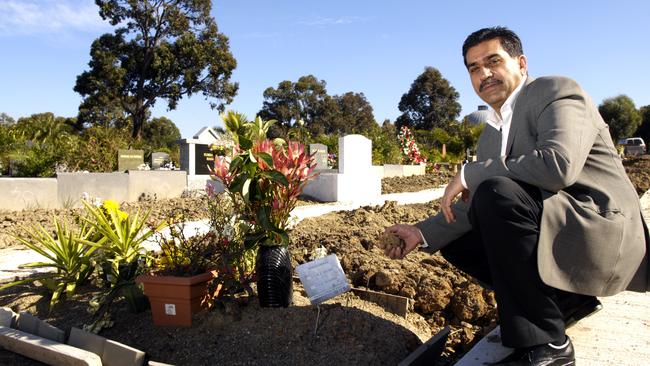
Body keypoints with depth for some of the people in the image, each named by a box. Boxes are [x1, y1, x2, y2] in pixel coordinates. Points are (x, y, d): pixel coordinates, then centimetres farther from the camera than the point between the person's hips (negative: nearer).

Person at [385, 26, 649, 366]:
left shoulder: (557, 91, -9)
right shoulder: (490, 136, 14)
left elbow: (559, 164, -29)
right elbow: (474, 206, 12)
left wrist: (469, 173, -20)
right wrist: (423, 232, -1)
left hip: (603, 231, -9)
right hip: (546, 234, 9)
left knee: (496, 192, -30)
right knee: (456, 240, 7)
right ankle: (565, 301, 7)